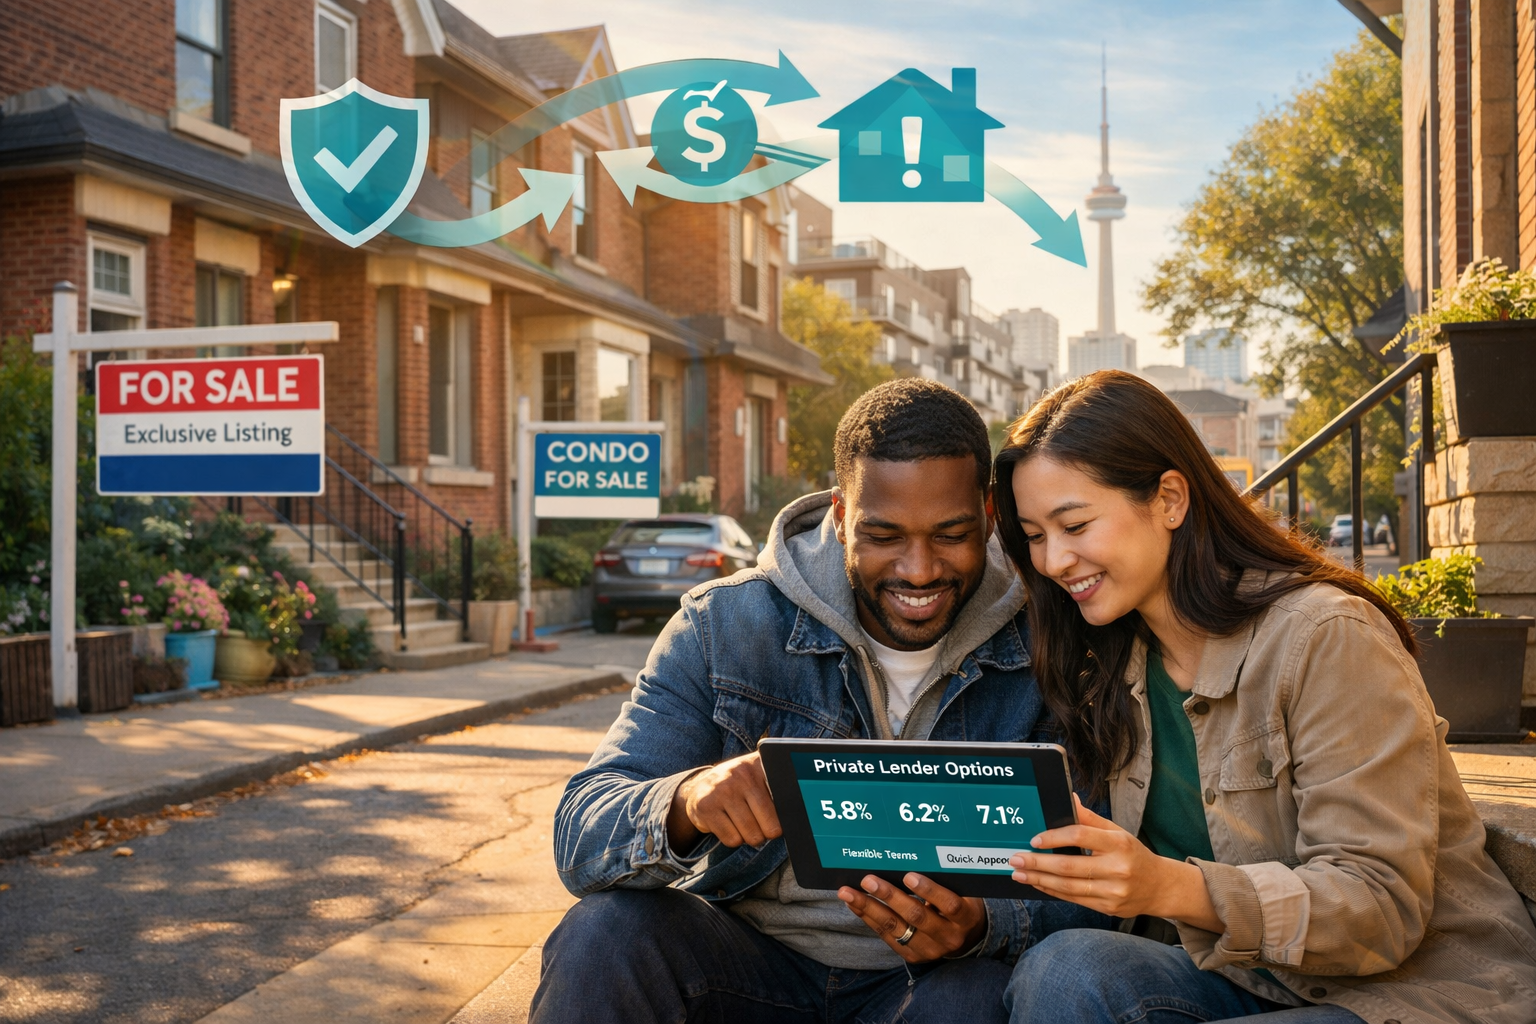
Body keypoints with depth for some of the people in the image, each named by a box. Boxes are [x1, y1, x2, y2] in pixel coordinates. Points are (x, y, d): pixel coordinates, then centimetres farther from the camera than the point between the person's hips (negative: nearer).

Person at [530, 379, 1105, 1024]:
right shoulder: (724, 627, -10)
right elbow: (580, 841, -15)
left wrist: (979, 925, -31)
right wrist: (685, 803, -39)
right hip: (747, 963, 1)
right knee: (606, 934, -25)